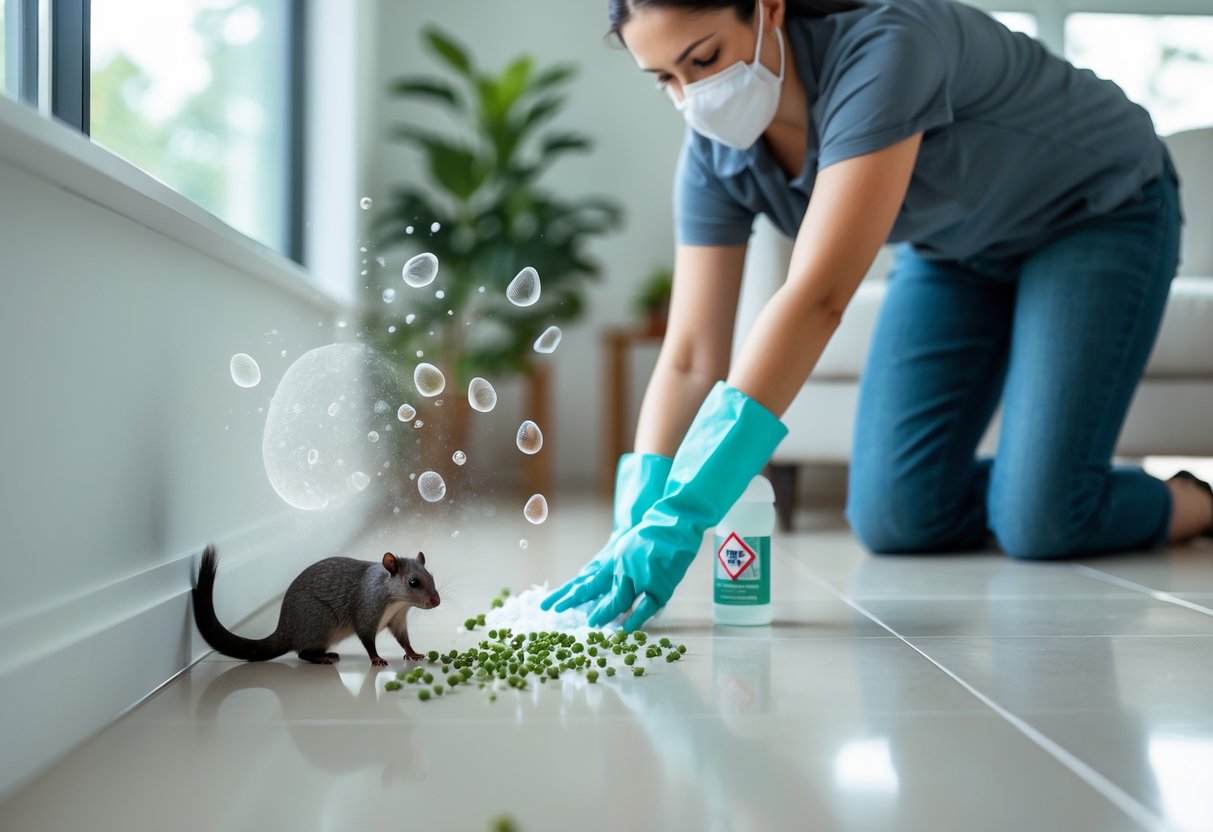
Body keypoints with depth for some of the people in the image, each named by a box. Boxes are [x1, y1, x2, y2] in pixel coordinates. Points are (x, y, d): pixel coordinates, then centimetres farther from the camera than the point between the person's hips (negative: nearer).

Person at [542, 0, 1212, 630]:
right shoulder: (713, 156, -18)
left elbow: (817, 298, -49)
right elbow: (690, 359, -19)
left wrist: (680, 517, -53)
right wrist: (634, 531, -35)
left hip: (1100, 214, -6)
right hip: (958, 248, 6)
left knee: (1042, 525, -18)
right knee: (896, 520, -6)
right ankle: (1052, 488, 23)